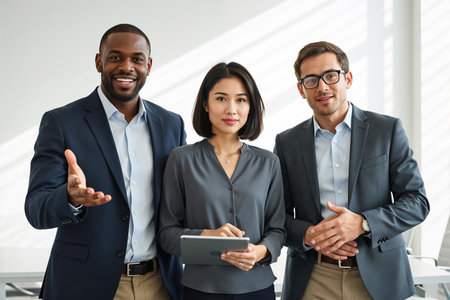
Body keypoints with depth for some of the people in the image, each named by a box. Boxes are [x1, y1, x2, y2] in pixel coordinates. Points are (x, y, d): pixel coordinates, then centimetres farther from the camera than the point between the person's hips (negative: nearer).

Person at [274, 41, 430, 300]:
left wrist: (362, 223, -17)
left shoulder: (388, 130, -1)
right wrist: (308, 235, -14)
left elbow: (418, 201, -3)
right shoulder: (287, 143, 3)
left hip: (377, 277, 0)